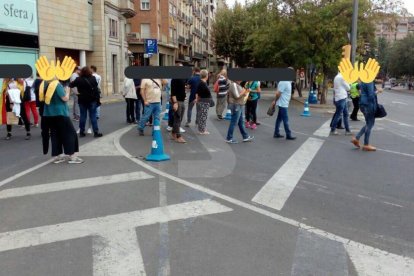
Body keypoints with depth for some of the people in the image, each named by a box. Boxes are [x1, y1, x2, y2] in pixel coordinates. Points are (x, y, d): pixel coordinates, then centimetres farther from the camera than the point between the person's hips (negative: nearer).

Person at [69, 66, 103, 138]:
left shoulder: (78, 79, -5)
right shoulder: (93, 78, -5)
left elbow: (71, 85, 4)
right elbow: (96, 89, -6)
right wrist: (97, 98, -2)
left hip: (82, 100, 1)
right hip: (92, 100, -1)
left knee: (83, 116, 8)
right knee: (93, 116, 2)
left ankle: (81, 132, 11)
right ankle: (96, 132, 1)